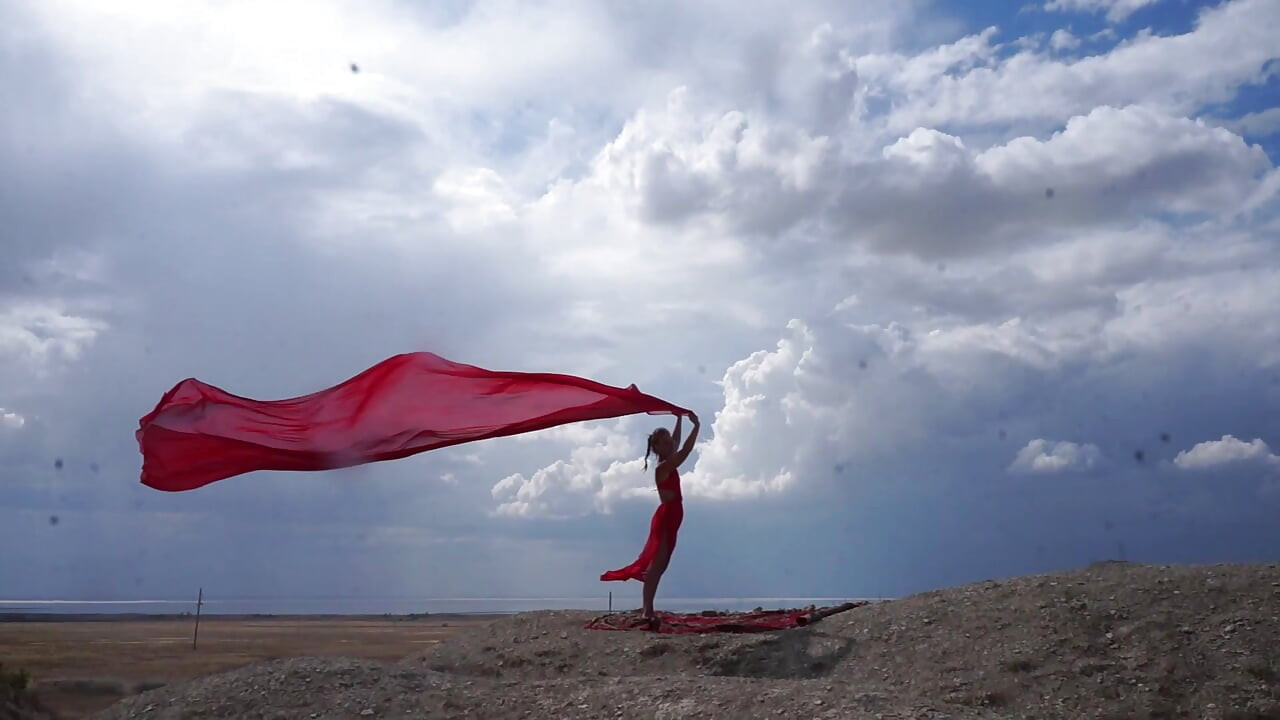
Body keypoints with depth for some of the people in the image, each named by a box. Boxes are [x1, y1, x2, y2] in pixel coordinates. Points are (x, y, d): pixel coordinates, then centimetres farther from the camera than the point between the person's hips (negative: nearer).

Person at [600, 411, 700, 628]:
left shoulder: (668, 465, 12)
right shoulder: (663, 467, -14)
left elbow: (677, 444, 26)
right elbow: (685, 451, -23)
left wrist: (679, 420, 23)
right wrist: (696, 426, -19)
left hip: (669, 521, 10)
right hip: (665, 520, -10)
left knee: (657, 566, 8)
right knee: (655, 566, -13)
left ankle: (649, 611, 10)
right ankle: (647, 612, -16)